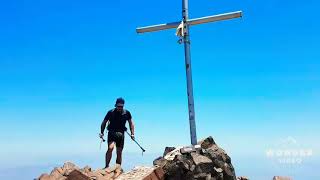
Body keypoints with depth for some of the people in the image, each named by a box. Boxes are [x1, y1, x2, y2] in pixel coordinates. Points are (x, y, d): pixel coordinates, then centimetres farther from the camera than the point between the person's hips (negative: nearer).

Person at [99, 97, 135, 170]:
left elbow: (131, 123, 9)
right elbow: (104, 122, 5)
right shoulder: (111, 112, -3)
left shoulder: (127, 113, 3)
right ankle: (107, 166, -17)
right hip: (112, 133, -2)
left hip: (121, 134, 2)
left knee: (119, 152, 6)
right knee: (110, 148, -24)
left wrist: (132, 133, -1)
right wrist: (102, 132, -5)